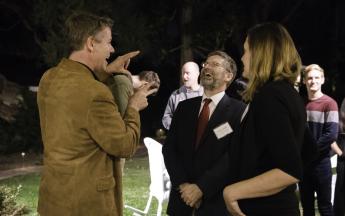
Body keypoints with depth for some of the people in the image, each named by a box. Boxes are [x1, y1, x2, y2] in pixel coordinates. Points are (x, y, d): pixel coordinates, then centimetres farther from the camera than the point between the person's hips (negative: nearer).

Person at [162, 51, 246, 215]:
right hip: (182, 199, 4)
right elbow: (169, 148, 3)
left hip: (216, 203, -4)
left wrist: (201, 188, -19)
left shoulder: (238, 110, -6)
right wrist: (182, 184, -11)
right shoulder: (184, 107, 9)